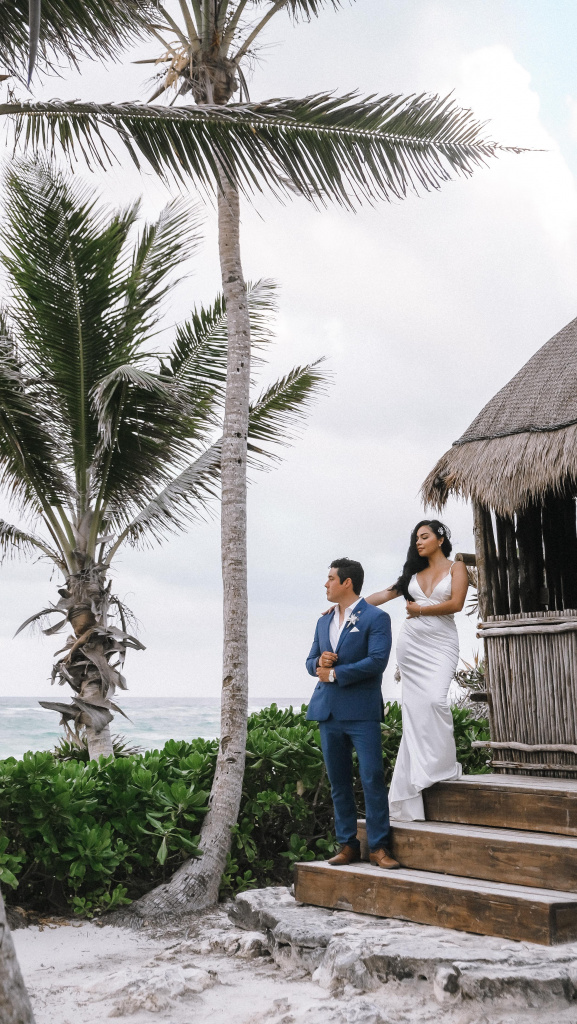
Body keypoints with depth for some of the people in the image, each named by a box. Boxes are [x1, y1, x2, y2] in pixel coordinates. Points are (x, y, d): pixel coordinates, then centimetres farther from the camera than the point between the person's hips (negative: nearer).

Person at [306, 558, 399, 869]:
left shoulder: (376, 618, -2)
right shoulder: (324, 622, 19)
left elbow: (377, 661, -14)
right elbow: (311, 661, 21)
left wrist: (334, 674, -10)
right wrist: (318, 662, -4)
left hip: (362, 712, -6)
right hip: (328, 712, 6)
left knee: (373, 779, -7)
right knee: (338, 783, 8)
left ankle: (378, 847, -1)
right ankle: (348, 845, 14)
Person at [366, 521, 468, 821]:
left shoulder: (456, 568, 5)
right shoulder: (415, 572, 18)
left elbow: (456, 603, -8)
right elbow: (386, 594, 16)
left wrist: (420, 609, -3)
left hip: (441, 643, -3)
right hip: (412, 643, 4)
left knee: (435, 699, -21)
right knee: (415, 706, -2)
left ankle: (444, 765, -8)